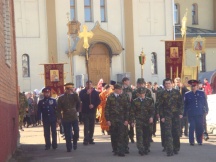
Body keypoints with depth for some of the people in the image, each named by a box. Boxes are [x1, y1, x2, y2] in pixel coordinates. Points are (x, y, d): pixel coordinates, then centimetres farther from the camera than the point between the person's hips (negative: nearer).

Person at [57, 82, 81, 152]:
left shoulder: (74, 96, 4)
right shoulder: (61, 98, 0)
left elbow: (78, 103, -15)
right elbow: (59, 109, 0)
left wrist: (74, 93, -17)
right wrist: (59, 118, -6)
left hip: (74, 117, 1)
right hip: (66, 118, -1)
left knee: (76, 131, -5)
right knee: (67, 134, 2)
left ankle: (75, 143, 21)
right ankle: (69, 148, 12)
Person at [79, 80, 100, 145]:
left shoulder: (95, 92, 6)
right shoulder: (82, 92, 1)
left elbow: (98, 101, 2)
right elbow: (81, 99, -16)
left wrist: (93, 105, -13)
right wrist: (87, 93, -24)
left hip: (92, 111, 3)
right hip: (85, 111, -3)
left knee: (92, 126, 7)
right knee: (86, 126, -8)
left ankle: (90, 139, 15)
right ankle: (86, 139, -9)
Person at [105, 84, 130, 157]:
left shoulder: (124, 97, 3)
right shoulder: (110, 97, 3)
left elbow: (127, 109, 4)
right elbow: (107, 109, 3)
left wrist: (126, 119, -2)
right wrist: (108, 120, -3)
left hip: (121, 119, -1)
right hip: (112, 120, 1)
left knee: (121, 136, -8)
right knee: (114, 136, 6)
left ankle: (121, 151, -8)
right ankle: (115, 150, 19)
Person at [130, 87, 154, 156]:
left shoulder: (149, 100, 7)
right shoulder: (135, 101, 4)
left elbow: (152, 109, 5)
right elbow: (132, 112, 5)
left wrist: (151, 117, -11)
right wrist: (132, 121, 0)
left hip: (147, 120, 1)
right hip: (138, 120, -1)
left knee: (147, 135, 6)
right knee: (139, 135, -11)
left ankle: (146, 149, 19)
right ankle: (141, 150, -15)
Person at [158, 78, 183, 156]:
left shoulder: (176, 92, 9)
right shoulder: (163, 94, 5)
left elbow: (180, 103, 9)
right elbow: (160, 106, 4)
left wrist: (180, 113, -1)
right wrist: (161, 116, -2)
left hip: (176, 115, 2)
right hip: (167, 115, -2)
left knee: (176, 132, 6)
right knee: (168, 133, -9)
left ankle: (176, 149, 21)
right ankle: (169, 150, -11)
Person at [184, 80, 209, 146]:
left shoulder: (202, 93, 7)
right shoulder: (187, 94, 3)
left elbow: (205, 103, 13)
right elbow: (185, 105, 7)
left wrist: (206, 110, 8)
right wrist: (184, 114, 6)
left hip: (200, 114, 2)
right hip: (191, 114, -1)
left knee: (200, 128, 5)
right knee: (192, 127, -5)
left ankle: (200, 141, 19)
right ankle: (191, 141, 4)